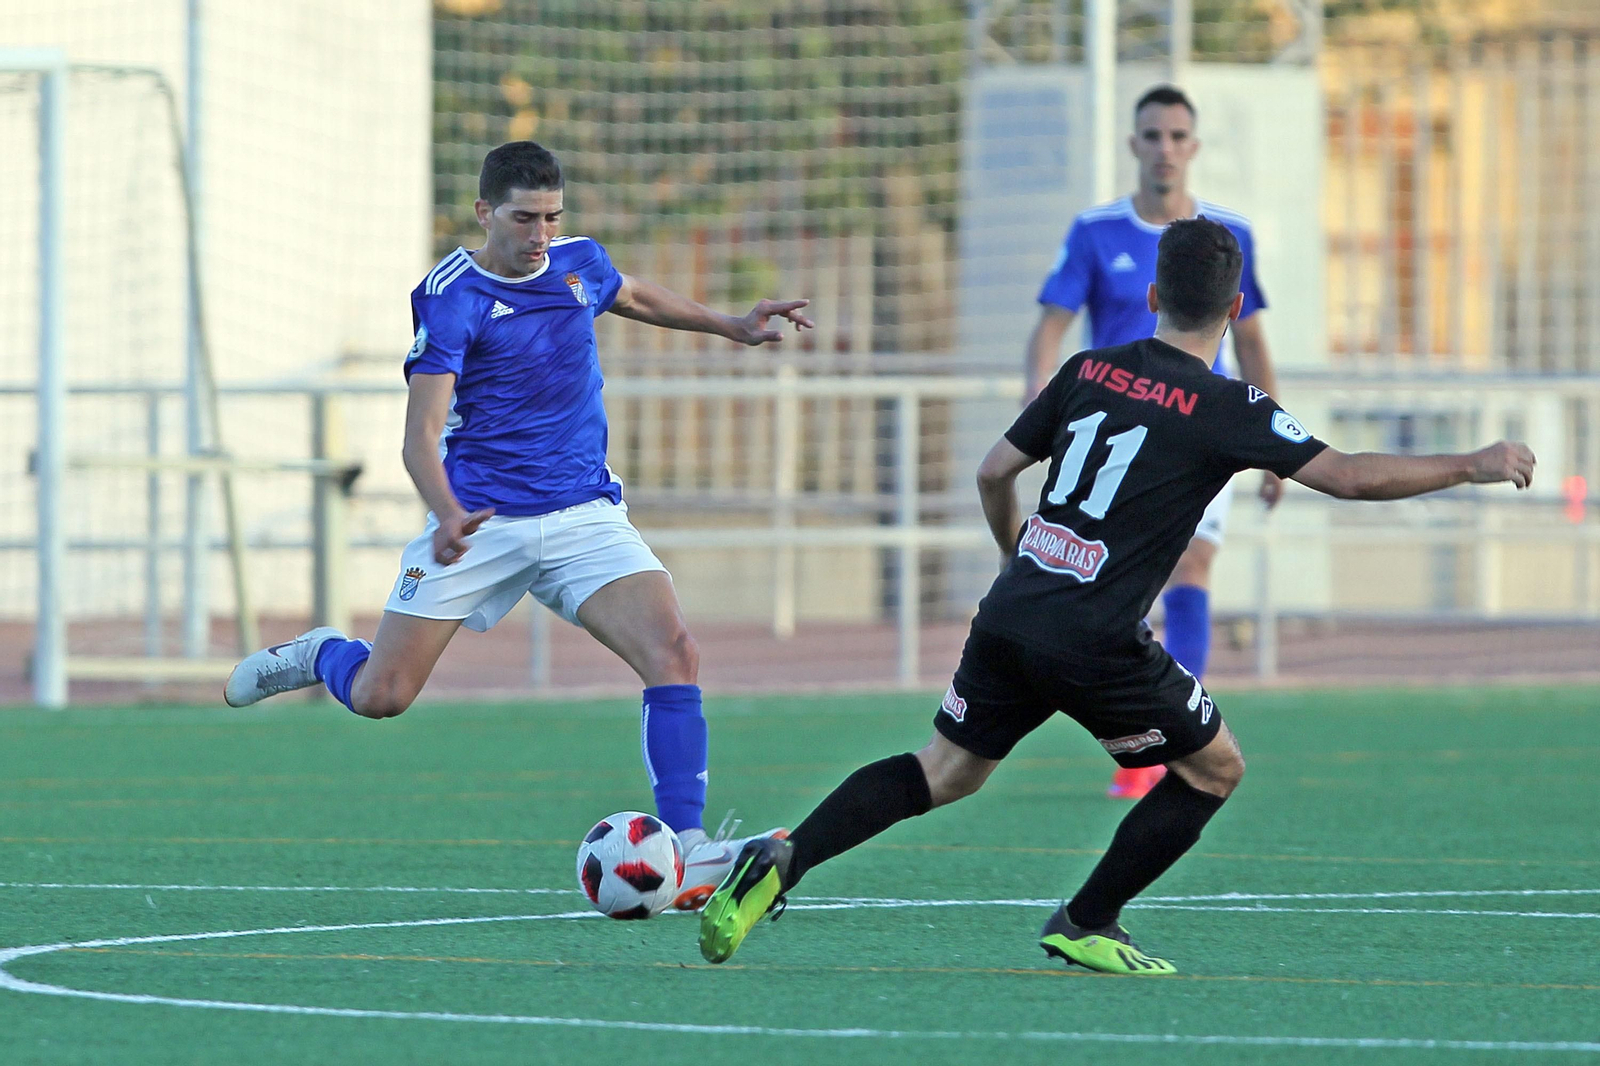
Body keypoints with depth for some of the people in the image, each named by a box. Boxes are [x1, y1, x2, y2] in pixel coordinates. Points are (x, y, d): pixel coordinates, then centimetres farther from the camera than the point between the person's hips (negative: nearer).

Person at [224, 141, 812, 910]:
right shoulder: (450, 298, -13)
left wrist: (729, 326, 26)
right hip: (481, 520, -4)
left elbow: (634, 297, 32)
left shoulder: (579, 262, 5)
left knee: (673, 654, -20)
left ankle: (690, 850, -20)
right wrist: (447, 516, -39)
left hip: (585, 515, 4)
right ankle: (320, 656, 34)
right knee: (380, 697, -3)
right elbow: (421, 434, -21)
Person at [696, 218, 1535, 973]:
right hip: (1096, 643, -6)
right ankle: (1085, 925, 13)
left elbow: (994, 473, 16)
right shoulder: (1223, 409, -6)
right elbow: (1347, 476, -9)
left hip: (1011, 614, 6)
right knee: (1214, 767, 13)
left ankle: (783, 863, -2)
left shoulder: (1090, 369, 11)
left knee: (947, 772, 17)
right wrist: (1471, 467, 0)